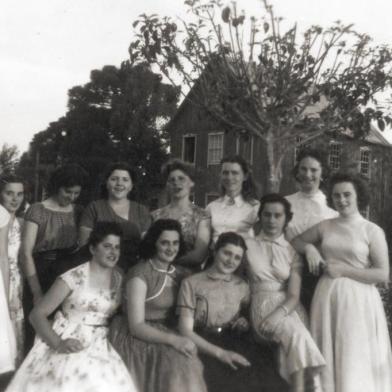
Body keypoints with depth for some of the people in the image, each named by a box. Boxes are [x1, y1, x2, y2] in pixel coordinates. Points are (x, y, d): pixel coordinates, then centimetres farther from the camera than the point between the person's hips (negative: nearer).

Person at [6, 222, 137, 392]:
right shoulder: (74, 278, -7)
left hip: (98, 346, 4)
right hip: (68, 347, -4)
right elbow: (37, 314, -7)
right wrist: (58, 344, -20)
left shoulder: (119, 278, 8)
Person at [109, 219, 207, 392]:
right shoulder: (140, 274, -13)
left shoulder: (179, 274, 6)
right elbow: (136, 326, -15)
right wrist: (173, 339, -25)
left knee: (187, 367, -20)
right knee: (175, 372, -27)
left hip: (167, 337, 5)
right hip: (139, 339, -5)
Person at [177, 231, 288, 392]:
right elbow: (186, 330, -3)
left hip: (237, 344, 4)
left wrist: (245, 323, 3)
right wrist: (220, 353, -15)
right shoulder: (191, 283, 3)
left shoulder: (242, 286, 16)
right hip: (205, 346, -3)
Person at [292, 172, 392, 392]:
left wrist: (343, 270, -12)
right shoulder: (325, 227, 6)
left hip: (358, 301, -3)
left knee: (355, 362, 4)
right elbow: (296, 241, 18)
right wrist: (309, 248, -3)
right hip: (327, 298, 3)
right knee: (327, 359, 11)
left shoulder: (372, 231, -3)